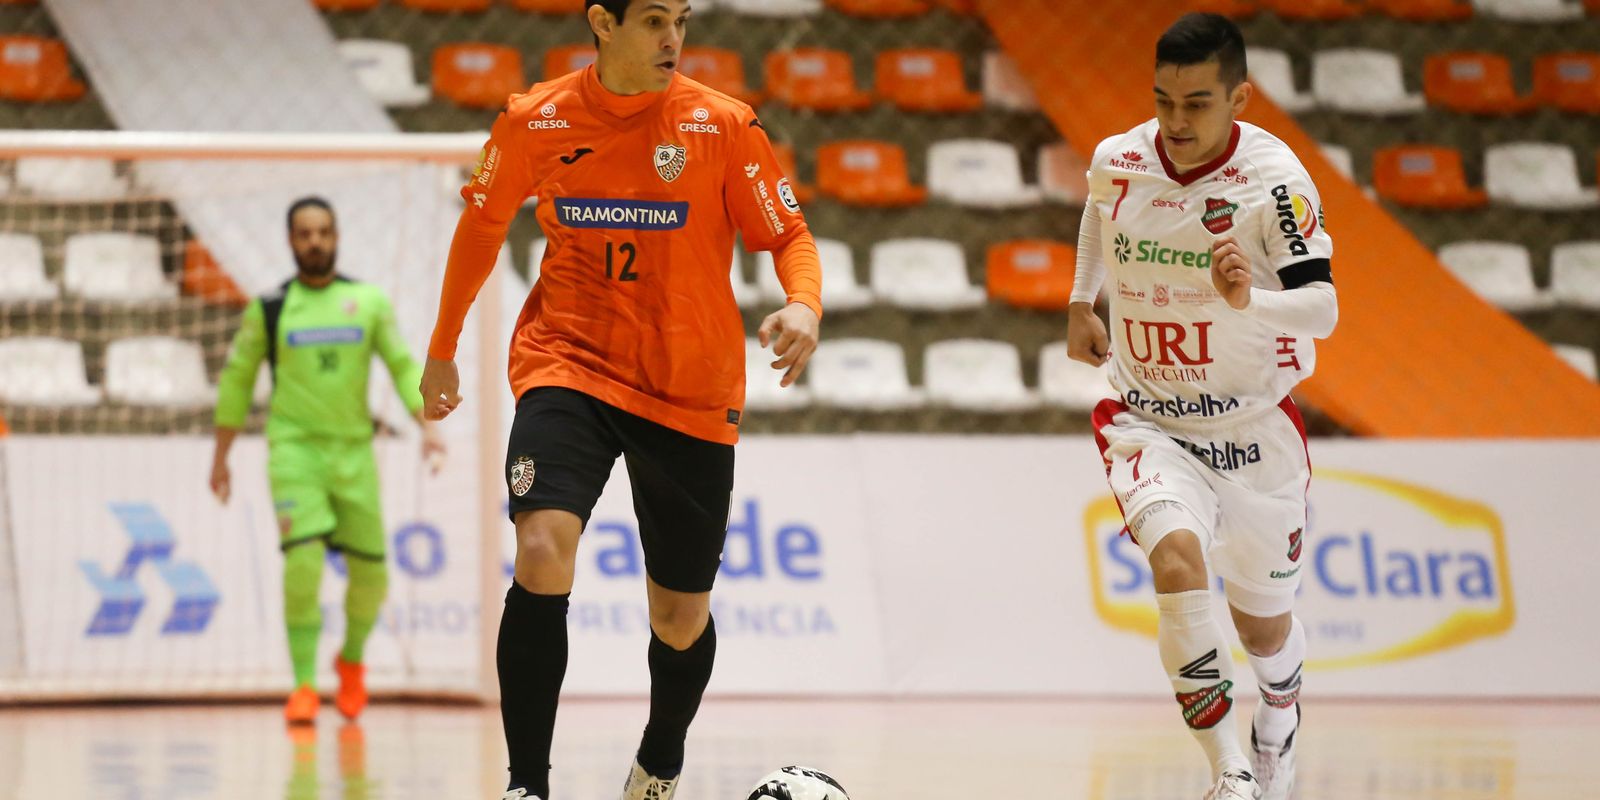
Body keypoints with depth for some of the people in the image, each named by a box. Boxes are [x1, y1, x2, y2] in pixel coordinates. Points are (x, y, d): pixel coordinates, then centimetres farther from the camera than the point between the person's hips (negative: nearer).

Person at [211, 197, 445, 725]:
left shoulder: (368, 301, 5)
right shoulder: (269, 308, 2)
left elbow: (403, 365, 6)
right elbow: (237, 377, 11)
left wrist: (428, 424, -10)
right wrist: (221, 457, 12)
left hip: (354, 449, 2)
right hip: (295, 448, -2)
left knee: (370, 571, 5)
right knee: (303, 559, -20)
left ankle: (352, 659, 35)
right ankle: (304, 687, -16)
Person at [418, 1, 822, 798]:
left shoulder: (723, 126, -7)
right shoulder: (535, 121, -3)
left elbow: (789, 235, -1)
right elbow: (482, 222, 14)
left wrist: (804, 305, -24)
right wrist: (442, 349, 21)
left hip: (690, 395, 1)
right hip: (568, 366, -1)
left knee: (680, 618, 9)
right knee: (542, 558, -26)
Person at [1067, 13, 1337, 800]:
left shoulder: (1275, 180, -20)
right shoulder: (1117, 162, -8)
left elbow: (1321, 307, -29)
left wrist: (1250, 299, -47)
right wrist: (1081, 301, 16)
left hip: (1255, 429, -1)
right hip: (1150, 424, 1)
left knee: (1261, 620, 15)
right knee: (1176, 560, -29)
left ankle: (1279, 714, 53)